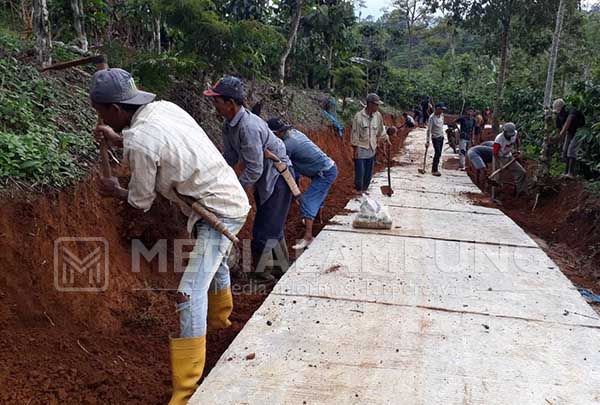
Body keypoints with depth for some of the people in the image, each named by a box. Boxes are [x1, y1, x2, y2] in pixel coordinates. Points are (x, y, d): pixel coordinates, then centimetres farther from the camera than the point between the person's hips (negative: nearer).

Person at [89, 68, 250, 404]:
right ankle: (220, 320, 60)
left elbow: (141, 201, -8)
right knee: (215, 263, 33)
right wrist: (116, 139, 25)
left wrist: (114, 191, 12)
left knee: (190, 294, -12)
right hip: (233, 200, 10)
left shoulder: (139, 140, -22)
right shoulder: (163, 107, 2)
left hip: (219, 213, -10)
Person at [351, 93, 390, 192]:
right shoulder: (359, 116, -16)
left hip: (371, 149, 5)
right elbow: (355, 133, -12)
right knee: (360, 172, -1)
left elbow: (381, 129, 15)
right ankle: (358, 190, 16)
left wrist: (386, 138, 11)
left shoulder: (378, 115, -1)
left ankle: (365, 189, 29)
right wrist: (355, 149, -11)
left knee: (369, 173, 13)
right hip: (360, 149, -5)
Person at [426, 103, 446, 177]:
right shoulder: (432, 118, -19)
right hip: (435, 137, -7)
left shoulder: (442, 115, 2)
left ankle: (435, 168, 15)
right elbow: (429, 130, -21)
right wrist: (428, 141, -24)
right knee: (437, 153, -12)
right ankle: (434, 170, -5)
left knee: (439, 154, 7)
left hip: (441, 137, 7)